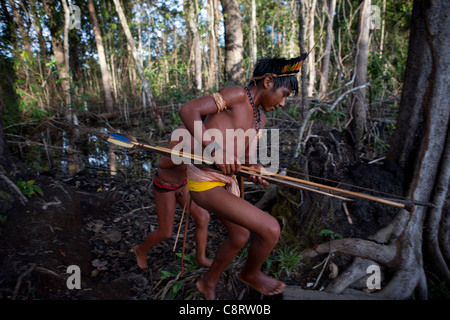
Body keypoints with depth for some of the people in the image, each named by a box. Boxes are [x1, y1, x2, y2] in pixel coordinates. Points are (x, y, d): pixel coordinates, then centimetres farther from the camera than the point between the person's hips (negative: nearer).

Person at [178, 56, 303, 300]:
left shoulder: (259, 119, 14)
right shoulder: (237, 94, -13)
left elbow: (248, 156, 11)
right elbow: (188, 110, -20)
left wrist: (255, 169, -12)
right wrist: (216, 149, -29)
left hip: (227, 182, 10)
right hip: (205, 182, -10)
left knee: (239, 237, 25)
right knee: (270, 229, -14)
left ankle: (208, 283, 48)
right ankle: (251, 273, 19)